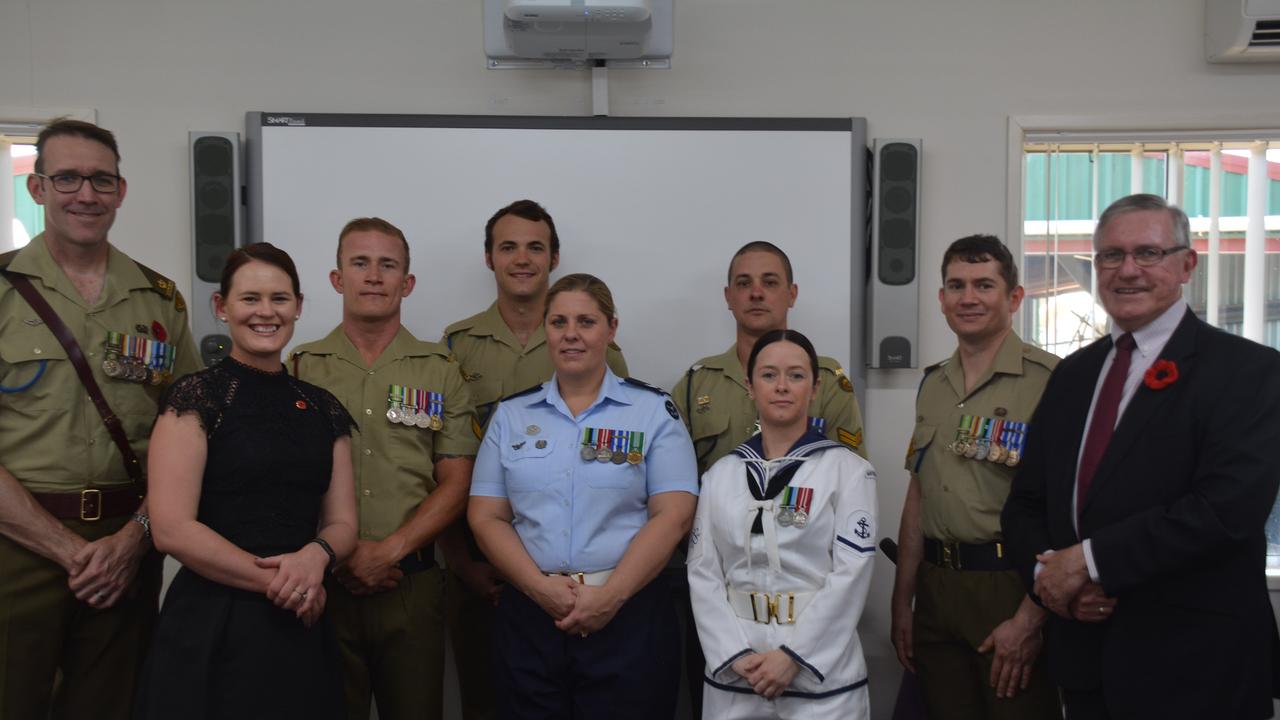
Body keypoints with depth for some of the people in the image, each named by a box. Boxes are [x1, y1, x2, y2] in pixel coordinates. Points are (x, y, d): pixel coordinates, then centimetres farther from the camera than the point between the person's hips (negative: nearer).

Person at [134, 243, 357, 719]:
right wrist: (278, 580, -13)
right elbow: (172, 529, -14)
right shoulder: (196, 398, -6)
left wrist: (315, 556, -15)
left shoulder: (324, 409, 8)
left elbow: (342, 524, 7)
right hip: (213, 627, -5)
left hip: (302, 632, 5)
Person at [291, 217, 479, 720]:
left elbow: (455, 483, 1)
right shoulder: (302, 367, 5)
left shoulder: (441, 372, 5)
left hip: (413, 583, 0)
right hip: (323, 582, 0)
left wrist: (389, 550, -11)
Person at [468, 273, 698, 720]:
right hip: (530, 616, 2)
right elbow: (486, 517, 4)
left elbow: (672, 517, -6)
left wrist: (611, 596, -15)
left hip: (629, 615, -2)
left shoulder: (655, 411, 1)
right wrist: (540, 586, -11)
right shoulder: (511, 415, 9)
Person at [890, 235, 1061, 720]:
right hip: (936, 590, 6)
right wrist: (902, 603, 13)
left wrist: (1030, 618, -16)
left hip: (1009, 588, -6)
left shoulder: (1049, 380, -11)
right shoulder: (932, 385, 10)